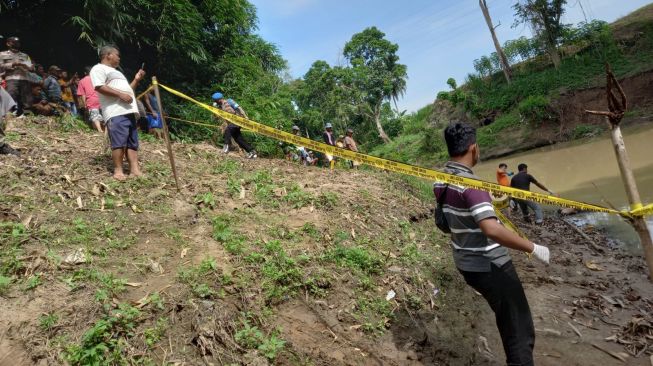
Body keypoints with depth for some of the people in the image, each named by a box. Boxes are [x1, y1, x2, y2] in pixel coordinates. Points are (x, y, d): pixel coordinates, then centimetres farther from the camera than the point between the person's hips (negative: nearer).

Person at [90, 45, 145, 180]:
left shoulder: (116, 72, 33)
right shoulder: (99, 69, 3)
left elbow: (126, 89, 35)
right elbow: (99, 87, -13)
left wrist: (136, 80, 24)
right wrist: (120, 94, -18)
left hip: (129, 111, 9)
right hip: (116, 112, -9)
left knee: (133, 142, 2)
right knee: (119, 142, -14)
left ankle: (135, 170, 0)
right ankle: (118, 171, -11)